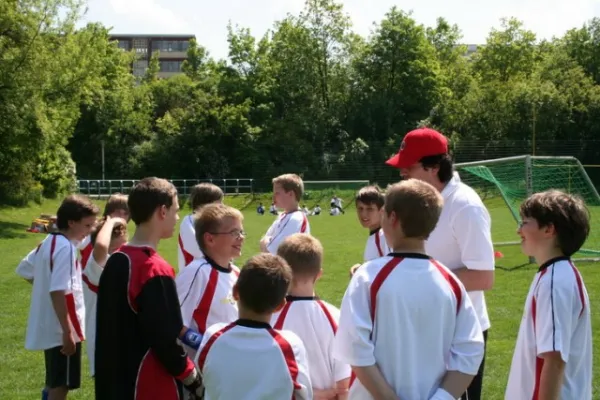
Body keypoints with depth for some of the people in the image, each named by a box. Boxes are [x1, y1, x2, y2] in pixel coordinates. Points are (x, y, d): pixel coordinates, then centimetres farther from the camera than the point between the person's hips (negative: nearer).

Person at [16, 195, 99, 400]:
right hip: (61, 330, -9)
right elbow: (57, 292, -25)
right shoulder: (65, 247, -19)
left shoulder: (48, 243, 10)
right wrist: (67, 332, -25)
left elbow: (23, 270, 20)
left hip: (49, 327, 9)